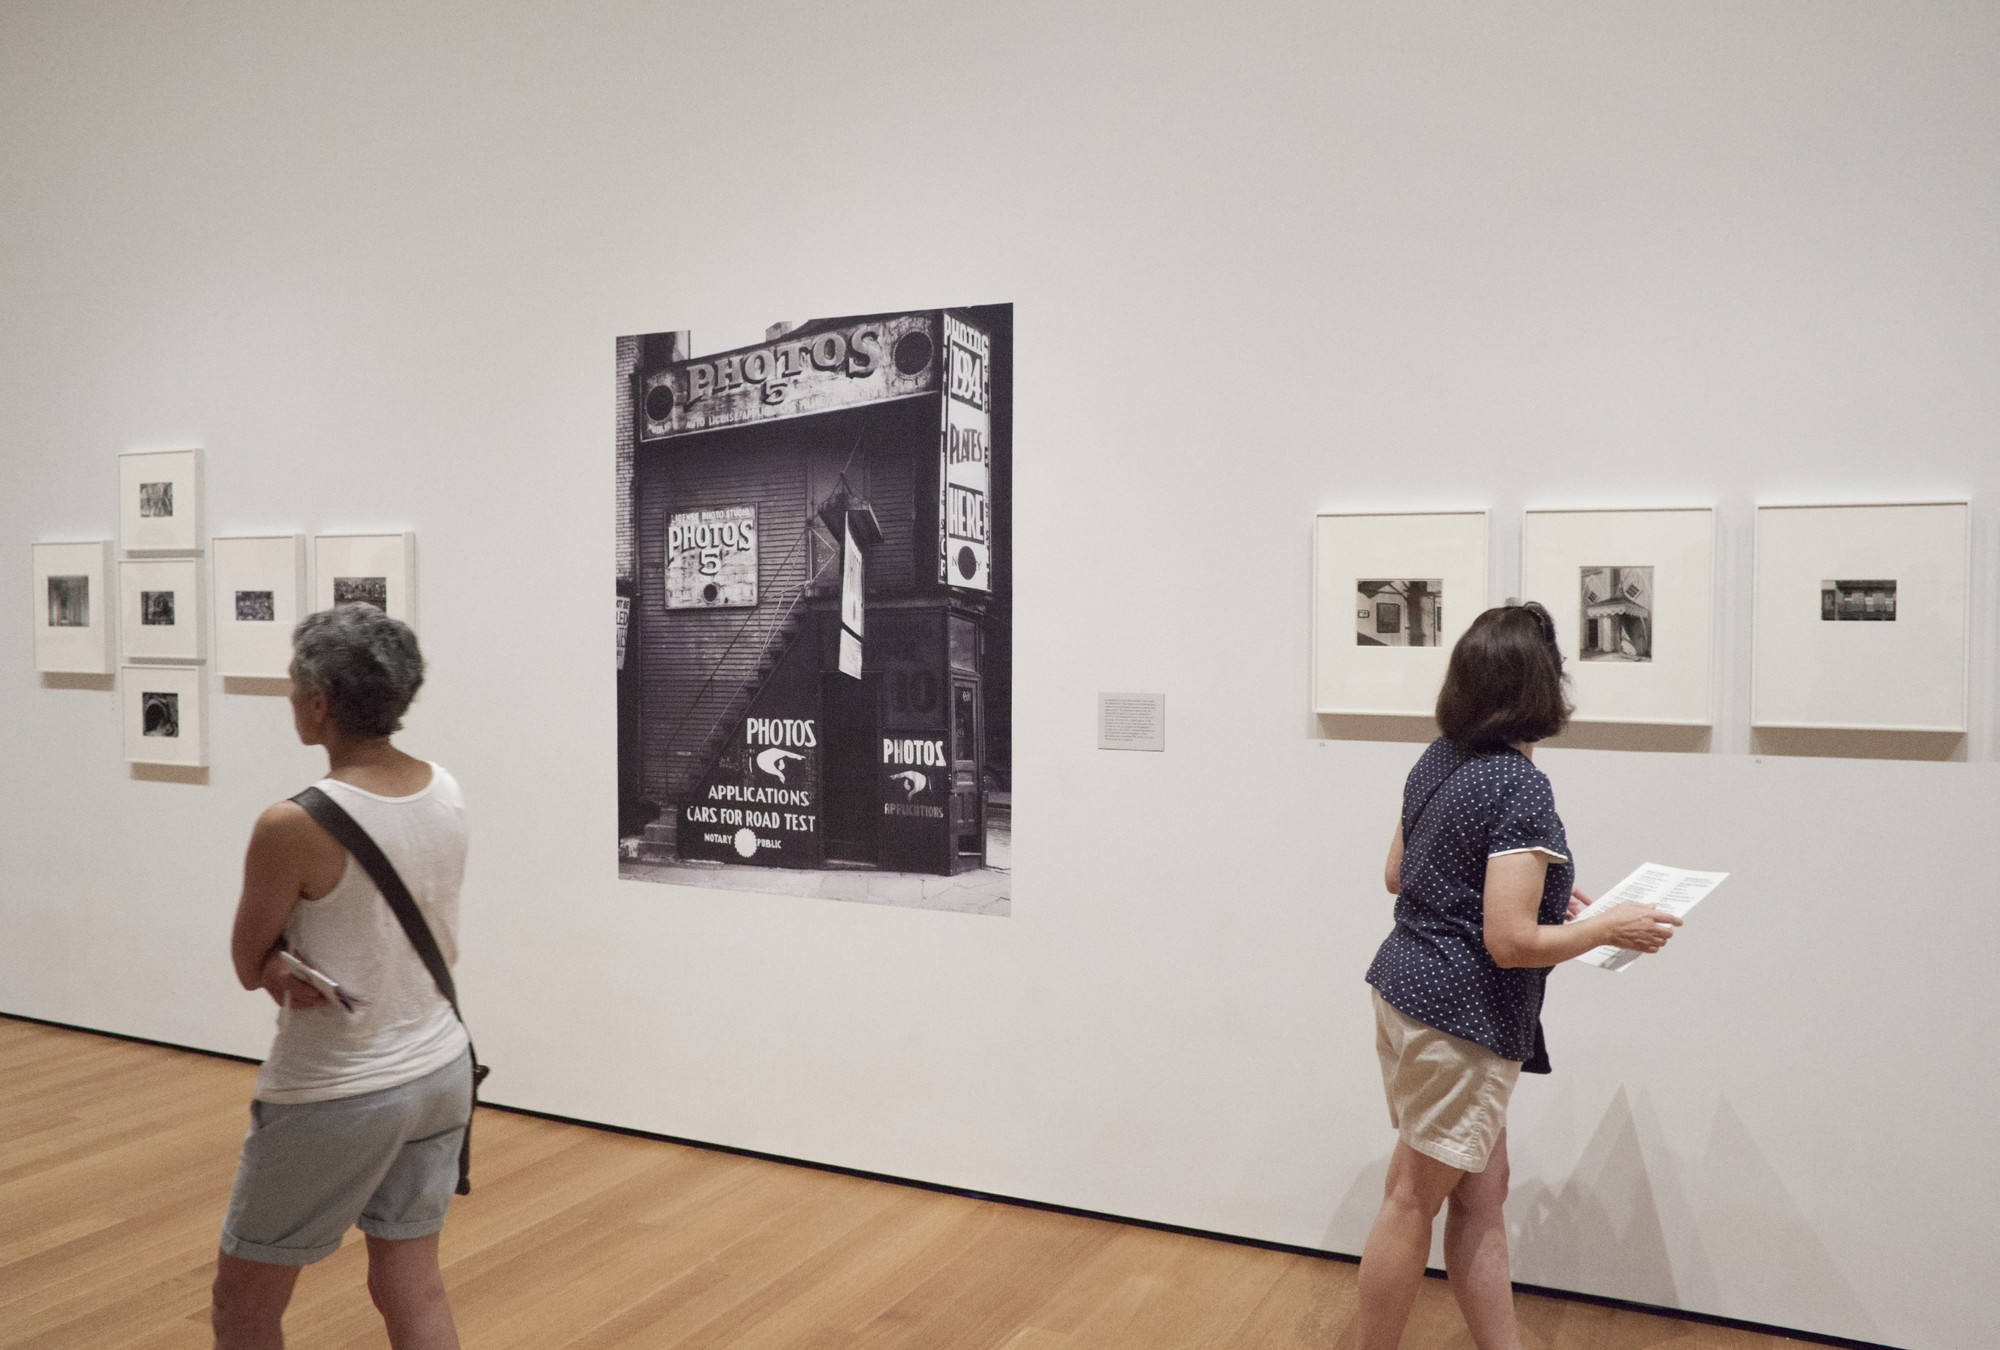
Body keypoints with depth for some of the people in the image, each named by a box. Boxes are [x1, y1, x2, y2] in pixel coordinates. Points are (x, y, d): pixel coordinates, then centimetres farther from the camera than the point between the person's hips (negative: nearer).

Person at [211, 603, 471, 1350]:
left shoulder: (293, 827, -24)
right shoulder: (446, 793, -4)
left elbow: (250, 967, -9)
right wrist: (301, 959, -8)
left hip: (336, 1096, -6)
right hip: (440, 1067, 6)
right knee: (411, 1283, 17)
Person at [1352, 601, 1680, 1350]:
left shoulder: (1438, 760, 5)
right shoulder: (1521, 789, -21)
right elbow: (1511, 943, -23)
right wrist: (1611, 928, -8)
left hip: (1406, 989, 9)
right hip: (1459, 1020, -8)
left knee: (1482, 1195, 16)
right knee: (1414, 1201, 6)